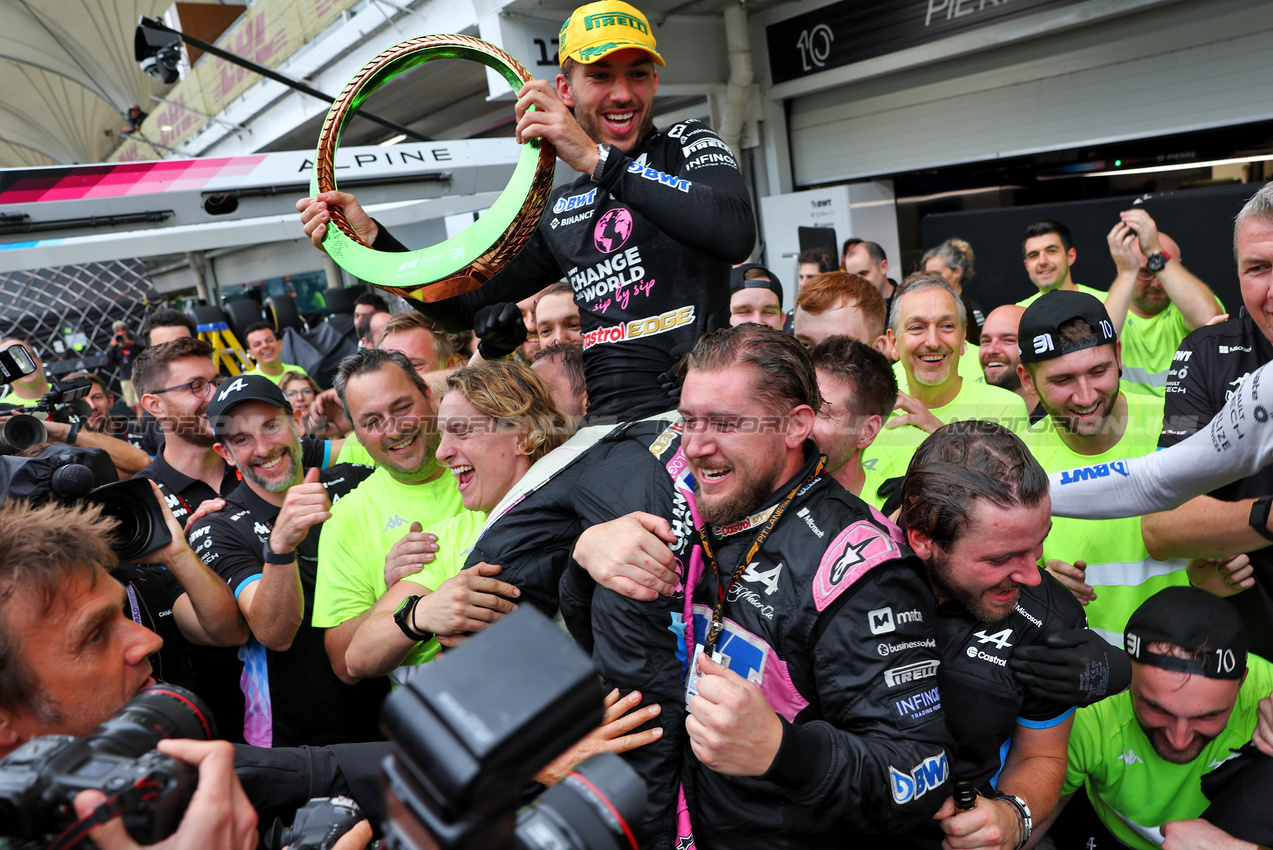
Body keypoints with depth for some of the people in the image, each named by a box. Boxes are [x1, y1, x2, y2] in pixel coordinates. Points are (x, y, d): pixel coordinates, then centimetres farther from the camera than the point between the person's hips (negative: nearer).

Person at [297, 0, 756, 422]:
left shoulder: (688, 145, 5)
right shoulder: (559, 209, 18)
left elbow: (736, 234, -19)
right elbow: (469, 305, 20)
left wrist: (598, 159, -21)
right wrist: (370, 237, 10)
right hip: (606, 418, 5)